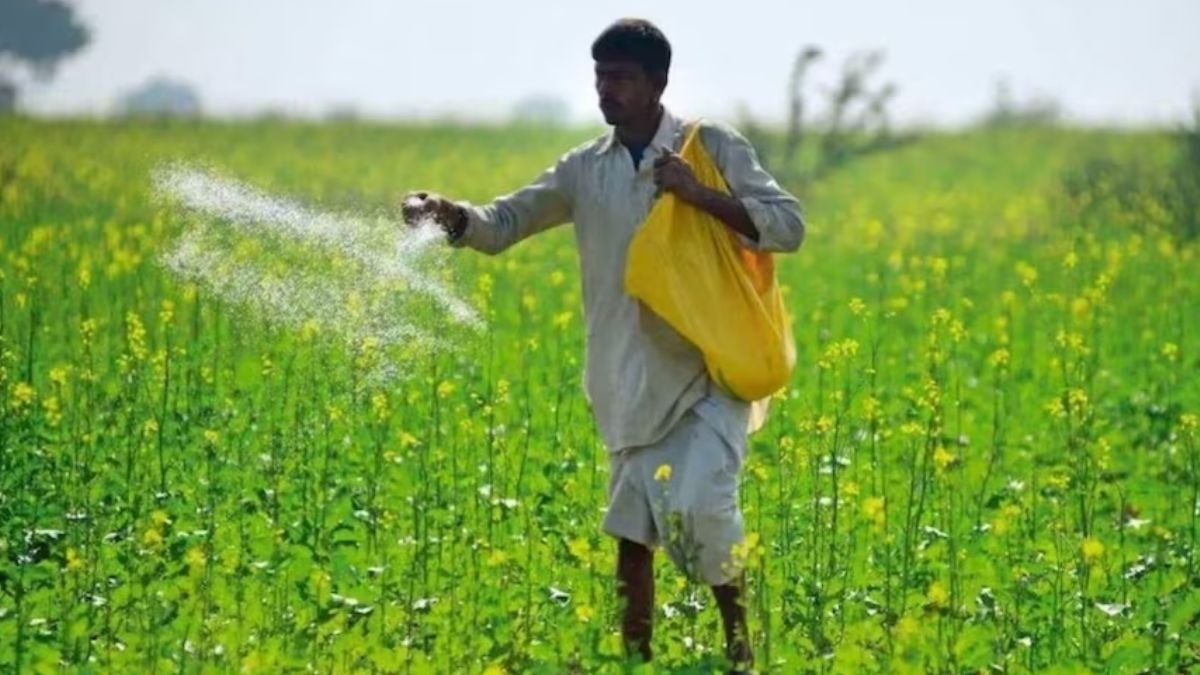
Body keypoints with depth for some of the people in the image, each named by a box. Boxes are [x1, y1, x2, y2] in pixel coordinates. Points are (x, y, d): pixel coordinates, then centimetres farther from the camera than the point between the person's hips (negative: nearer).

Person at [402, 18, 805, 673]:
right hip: (635, 384, 4)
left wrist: (701, 195, -18)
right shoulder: (585, 169, 7)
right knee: (631, 529, 5)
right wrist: (449, 214, -18)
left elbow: (789, 226, -7)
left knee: (698, 508, -18)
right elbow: (501, 224, 3)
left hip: (712, 372, -4)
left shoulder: (713, 146, -3)